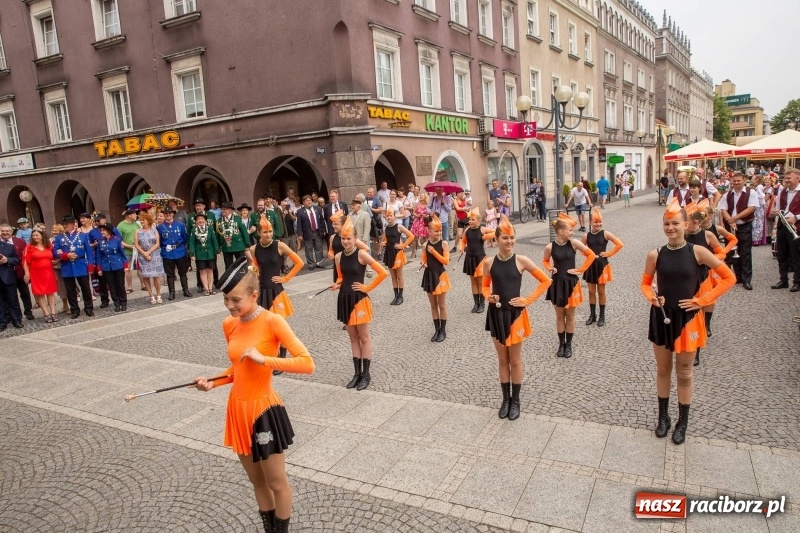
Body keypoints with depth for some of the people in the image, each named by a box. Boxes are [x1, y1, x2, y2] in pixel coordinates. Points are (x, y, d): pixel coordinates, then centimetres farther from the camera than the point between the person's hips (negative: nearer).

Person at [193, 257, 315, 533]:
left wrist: (263, 359, -29)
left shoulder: (272, 322, -19)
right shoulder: (229, 324, 1)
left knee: (277, 483, 11)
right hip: (238, 409, 6)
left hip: (263, 410, -6)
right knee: (256, 480, 22)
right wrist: (212, 383, -3)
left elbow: (307, 364, -25)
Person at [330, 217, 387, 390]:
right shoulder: (338, 257, 3)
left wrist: (367, 287, -12)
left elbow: (382, 273, -17)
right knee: (353, 337, 13)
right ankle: (357, 373, 22)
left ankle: (366, 374, 13)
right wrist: (337, 285, -4)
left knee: (364, 337, 4)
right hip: (344, 299, 6)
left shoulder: (361, 254, -14)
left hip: (359, 299, -6)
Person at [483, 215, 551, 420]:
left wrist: (528, 300, -7)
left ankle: (515, 400, 25)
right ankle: (505, 399, 28)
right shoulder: (489, 262, -4)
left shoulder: (521, 261, -9)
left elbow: (545, 281, -3)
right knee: (502, 359, 14)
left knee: (515, 360, 10)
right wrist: (488, 296, -10)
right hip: (496, 314, 2)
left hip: (515, 314, -2)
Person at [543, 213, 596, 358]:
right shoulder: (550, 247, -9)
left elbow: (591, 255, -2)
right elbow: (546, 261, 10)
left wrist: (580, 270, -5)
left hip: (571, 283, 0)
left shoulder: (574, 243, -8)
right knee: (559, 316, 11)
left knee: (570, 316, 11)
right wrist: (550, 268, -10)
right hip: (557, 284, 0)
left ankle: (568, 345, 23)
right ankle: (561, 344, 24)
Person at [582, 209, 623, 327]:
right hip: (590, 265, 2)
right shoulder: (586, 236, -2)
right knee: (591, 291, 9)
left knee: (601, 291, 7)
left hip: (602, 265, -2)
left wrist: (609, 254, -10)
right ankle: (592, 315, 21)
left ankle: (602, 316, 19)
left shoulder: (605, 234, -8)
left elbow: (619, 244, -10)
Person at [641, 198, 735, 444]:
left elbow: (729, 278, -4)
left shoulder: (697, 252, -9)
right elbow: (645, 283, 8)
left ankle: (683, 422, 28)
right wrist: (652, 297, -13)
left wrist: (702, 300, -9)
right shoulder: (655, 255, -5)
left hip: (687, 318, -1)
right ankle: (663, 416, 32)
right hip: (661, 318, 2)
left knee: (684, 373, 11)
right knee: (662, 369, 15)